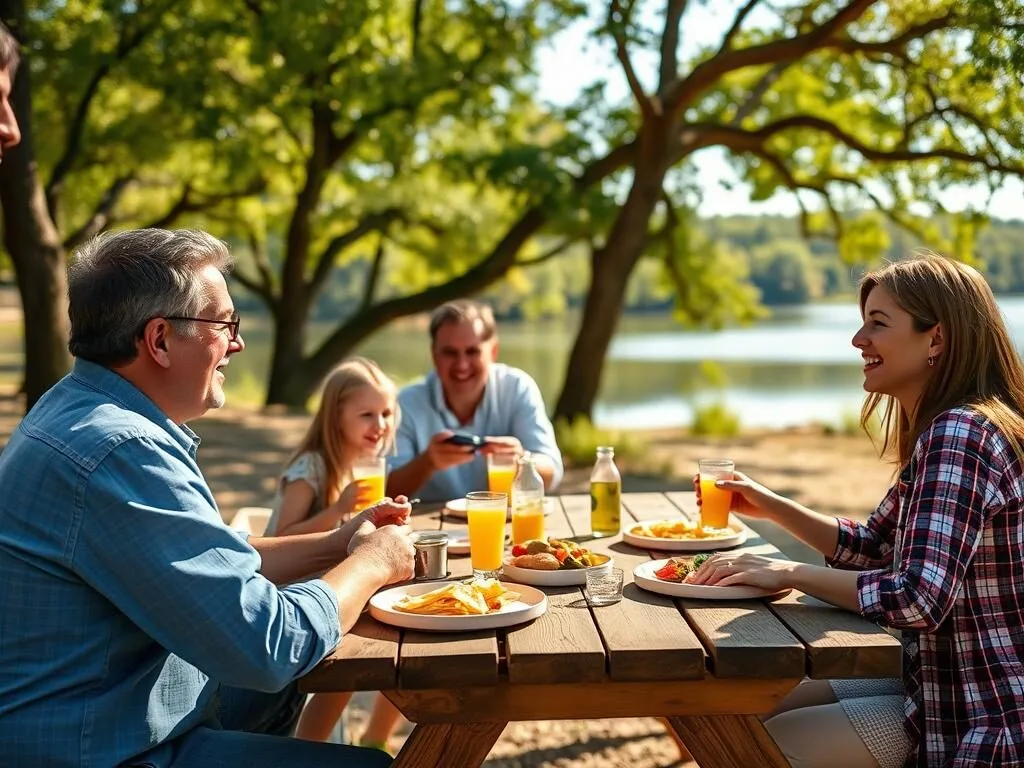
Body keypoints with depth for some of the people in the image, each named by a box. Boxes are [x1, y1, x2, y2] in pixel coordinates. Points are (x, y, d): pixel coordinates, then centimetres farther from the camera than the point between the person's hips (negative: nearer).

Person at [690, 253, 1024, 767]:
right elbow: (873, 548, 18)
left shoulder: (960, 435, -23)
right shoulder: (941, 435, 8)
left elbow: (919, 598, -32)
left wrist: (788, 574, -21)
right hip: (939, 683, 10)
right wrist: (770, 507, 7)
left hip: (978, 725, -9)